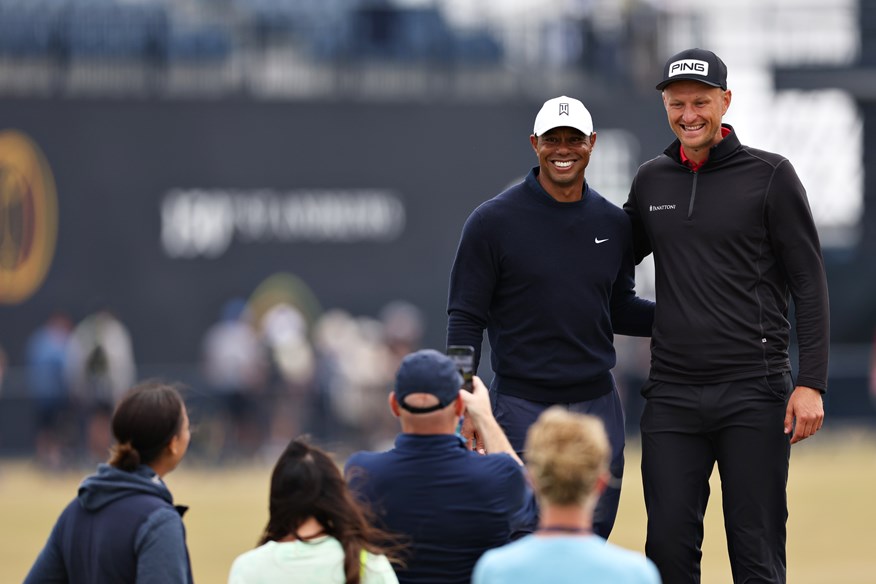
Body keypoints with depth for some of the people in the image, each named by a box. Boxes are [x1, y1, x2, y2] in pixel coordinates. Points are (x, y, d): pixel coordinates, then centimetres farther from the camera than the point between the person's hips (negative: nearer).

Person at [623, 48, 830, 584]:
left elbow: (809, 283, -2)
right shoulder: (651, 181, 12)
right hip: (672, 394, 4)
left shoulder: (769, 176, -1)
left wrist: (811, 384, -9)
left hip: (754, 395, -4)